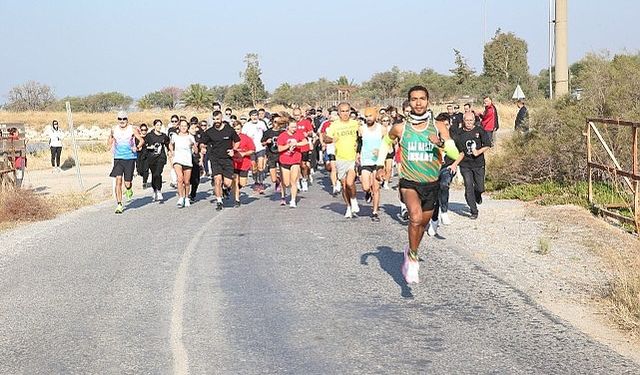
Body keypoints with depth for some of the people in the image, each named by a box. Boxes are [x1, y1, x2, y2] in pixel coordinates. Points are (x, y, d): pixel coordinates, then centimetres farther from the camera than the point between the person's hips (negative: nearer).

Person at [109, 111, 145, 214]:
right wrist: (110, 146, 8)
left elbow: (142, 140, -3)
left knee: (127, 183, -1)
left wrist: (137, 147, -20)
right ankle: (119, 205, -9)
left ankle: (129, 190, 38)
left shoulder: (132, 130, -3)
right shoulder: (114, 129, 5)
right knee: (118, 180, -12)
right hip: (118, 158, 1)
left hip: (130, 158, -1)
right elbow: (110, 137, 25)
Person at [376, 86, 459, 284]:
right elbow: (386, 141, 18)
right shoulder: (400, 128, -5)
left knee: (423, 224, 19)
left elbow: (455, 153, -12)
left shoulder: (438, 126, -5)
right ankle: (413, 257, -10)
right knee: (416, 217, -29)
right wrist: (380, 164, 9)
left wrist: (441, 142, -30)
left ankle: (410, 253, 47)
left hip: (432, 184, 2)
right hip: (409, 182, -2)